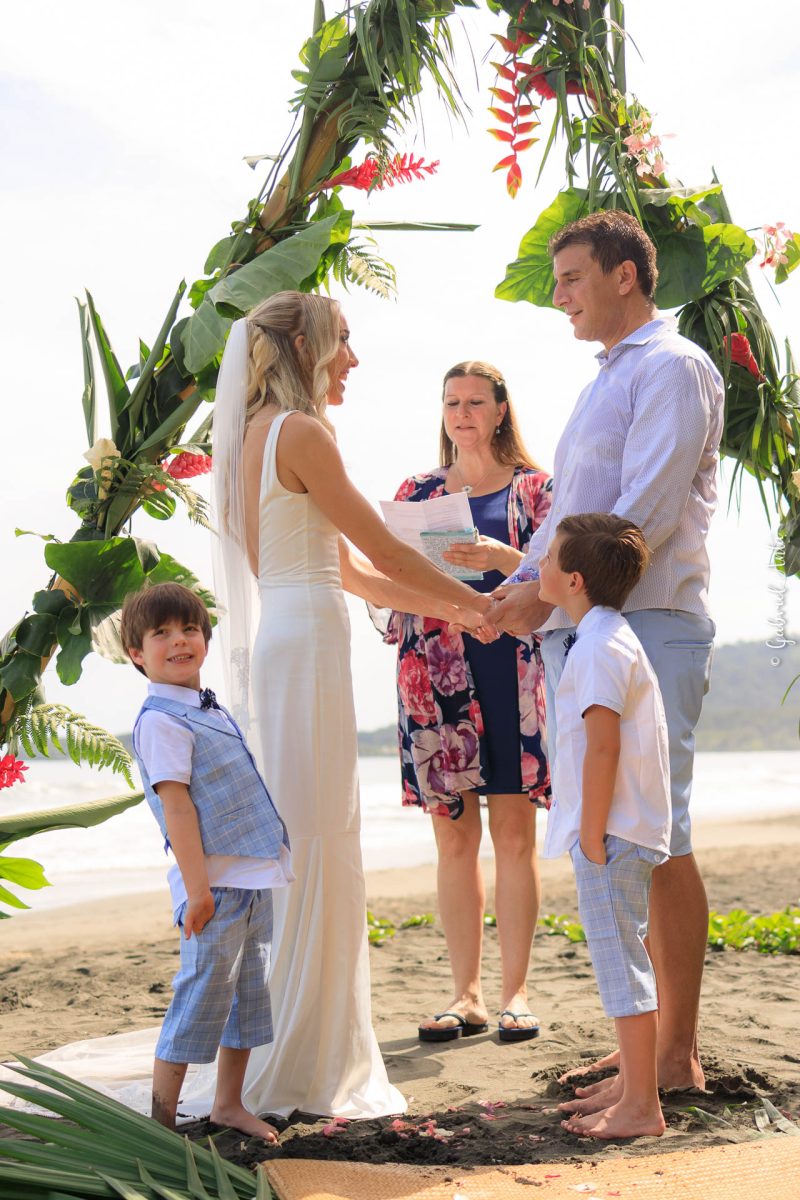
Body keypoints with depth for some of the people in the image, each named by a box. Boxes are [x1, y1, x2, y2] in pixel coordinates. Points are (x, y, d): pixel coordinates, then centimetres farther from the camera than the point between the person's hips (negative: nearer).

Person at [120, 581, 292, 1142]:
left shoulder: (212, 710, 15)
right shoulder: (160, 721, -13)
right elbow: (176, 806, -18)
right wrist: (197, 887, -21)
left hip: (255, 880, 9)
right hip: (215, 884, -9)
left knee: (250, 993, 14)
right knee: (201, 997, -5)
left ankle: (229, 1103, 25)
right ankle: (162, 1120, 6)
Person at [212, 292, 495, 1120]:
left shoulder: (263, 433, 19)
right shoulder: (299, 432, -9)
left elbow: (350, 571, 22)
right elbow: (384, 552, -7)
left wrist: (452, 609, 24)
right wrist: (483, 605, 6)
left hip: (275, 648, 10)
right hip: (304, 648, -10)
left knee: (301, 857, 13)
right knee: (309, 856, -5)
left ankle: (309, 1059, 21)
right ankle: (301, 1076, 2)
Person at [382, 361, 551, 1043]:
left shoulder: (533, 487, 8)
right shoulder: (418, 493, 16)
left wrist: (501, 559, -18)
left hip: (512, 669, -2)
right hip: (438, 674, 2)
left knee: (514, 832, -3)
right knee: (454, 838, 2)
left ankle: (515, 992, 4)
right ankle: (467, 994, 8)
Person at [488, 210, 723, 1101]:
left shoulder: (672, 367, -3)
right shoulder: (603, 385, 26)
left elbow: (648, 511, -15)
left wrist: (553, 590, -17)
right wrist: (518, 586, 8)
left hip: (643, 625, -9)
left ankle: (677, 1056, -3)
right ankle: (652, 1035, 15)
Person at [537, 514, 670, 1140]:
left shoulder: (599, 646, -16)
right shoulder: (615, 636, 16)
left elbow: (602, 744, -23)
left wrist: (592, 834, -20)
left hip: (609, 832, -11)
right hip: (629, 830, 11)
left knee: (620, 962, -6)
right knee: (625, 960, 16)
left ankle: (642, 1107, -1)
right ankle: (636, 1092, 25)